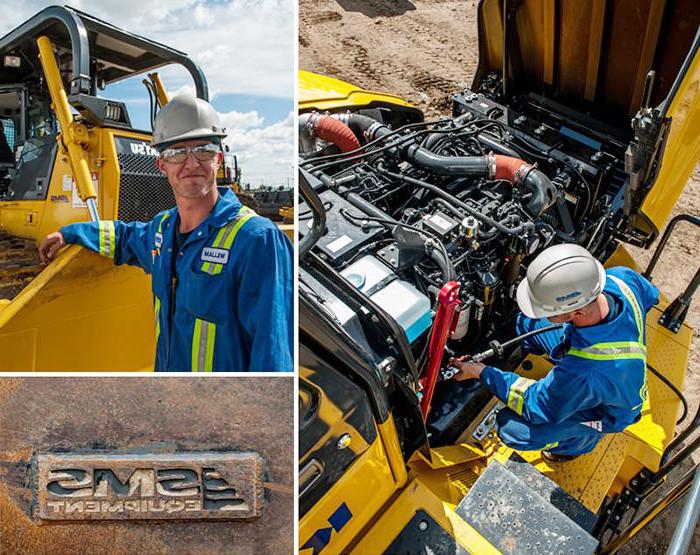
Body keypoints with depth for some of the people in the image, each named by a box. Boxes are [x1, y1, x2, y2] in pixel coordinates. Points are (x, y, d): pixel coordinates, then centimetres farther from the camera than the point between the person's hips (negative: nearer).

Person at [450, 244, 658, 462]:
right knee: (527, 322, 2)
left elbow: (536, 406, -27)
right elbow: (650, 296, -1)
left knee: (511, 427, -15)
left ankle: (579, 440, 14)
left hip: (603, 410, -6)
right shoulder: (623, 276, -28)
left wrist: (482, 372, -19)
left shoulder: (584, 372, -46)